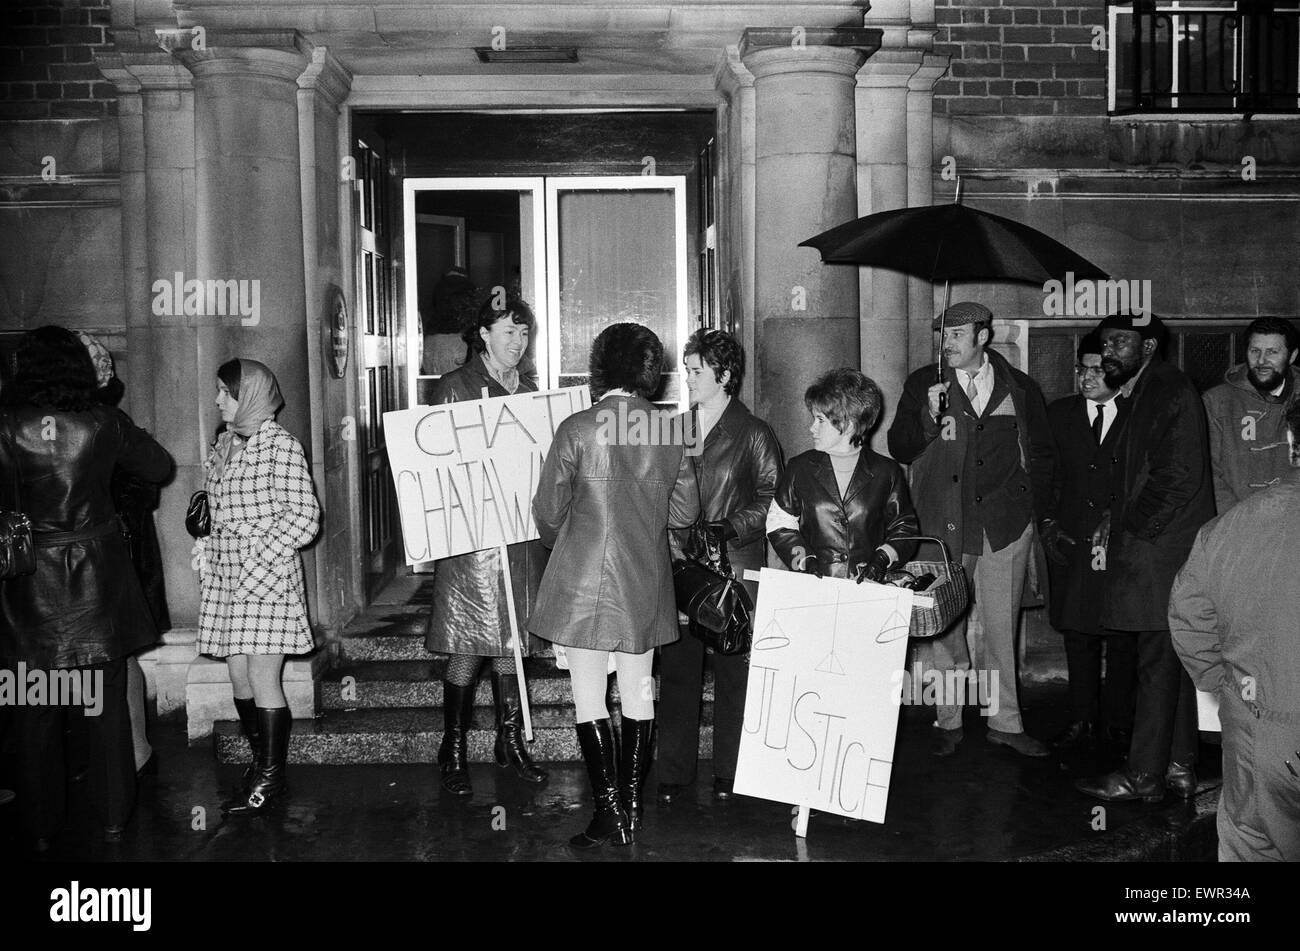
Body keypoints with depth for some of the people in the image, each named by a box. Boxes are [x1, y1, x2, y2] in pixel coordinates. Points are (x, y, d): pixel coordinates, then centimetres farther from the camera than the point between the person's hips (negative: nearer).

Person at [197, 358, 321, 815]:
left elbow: (303, 516, -13)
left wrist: (256, 563, -15)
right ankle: (261, 768, 22)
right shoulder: (224, 444, 14)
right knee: (239, 678, 10)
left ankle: (271, 778, 6)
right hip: (225, 580, 7)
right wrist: (209, 558, 7)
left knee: (263, 679, -5)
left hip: (268, 578, -7)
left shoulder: (280, 445, -9)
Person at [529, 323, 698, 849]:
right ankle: (632, 809, 20)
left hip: (584, 580, -4)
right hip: (646, 584, 4)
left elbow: (547, 511, -5)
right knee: (638, 692, 13)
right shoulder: (670, 429, -1)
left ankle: (609, 813, 3)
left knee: (589, 697, 4)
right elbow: (686, 511, 6)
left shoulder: (576, 429, -11)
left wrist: (558, 543, 16)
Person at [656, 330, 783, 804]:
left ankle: (730, 774, 15)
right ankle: (672, 773, 14)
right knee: (676, 669, 5)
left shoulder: (753, 434, 1)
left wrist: (731, 528, -14)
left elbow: (772, 496, -2)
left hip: (734, 568, -4)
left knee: (732, 671, 3)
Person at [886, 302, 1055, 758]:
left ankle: (1004, 722, 17)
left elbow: (1042, 455, 17)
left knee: (1001, 627, 5)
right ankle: (948, 722, 15)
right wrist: (929, 418, -16)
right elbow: (899, 450, 1)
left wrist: (1032, 510, 9)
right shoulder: (922, 385, 5)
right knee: (946, 627, 4)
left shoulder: (1020, 389, 8)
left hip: (1005, 524, 1)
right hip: (942, 524, -1)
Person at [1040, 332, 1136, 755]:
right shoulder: (1059, 414, 9)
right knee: (1077, 634, 8)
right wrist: (1049, 522, 2)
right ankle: (1082, 721, 18)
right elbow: (1048, 475, 12)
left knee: (1121, 640, 4)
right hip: (1071, 542, 3)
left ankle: (1118, 724, 17)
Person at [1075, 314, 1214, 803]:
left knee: (1158, 664, -3)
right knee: (1170, 662, 13)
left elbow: (1177, 476, -18)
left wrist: (1131, 526, -13)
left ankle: (1145, 776, 3)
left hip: (1161, 549, -10)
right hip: (1155, 547, 10)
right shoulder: (1140, 393, 18)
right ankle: (1179, 767, 21)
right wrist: (1115, 518, 8)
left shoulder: (1170, 389, -11)